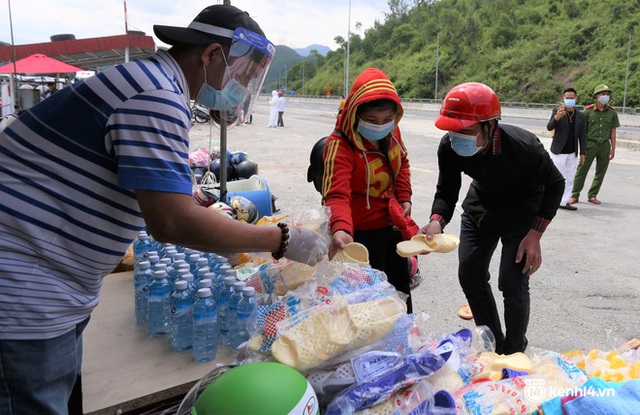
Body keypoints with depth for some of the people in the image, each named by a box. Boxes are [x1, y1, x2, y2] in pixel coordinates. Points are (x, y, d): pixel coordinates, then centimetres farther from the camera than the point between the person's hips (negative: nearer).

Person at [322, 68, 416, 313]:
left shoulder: (392, 131, -4)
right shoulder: (340, 145, -26)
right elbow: (337, 194, -37)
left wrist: (404, 198, 6)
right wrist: (340, 229, -54)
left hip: (392, 225, 8)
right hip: (361, 234, -7)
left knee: (401, 287, 24)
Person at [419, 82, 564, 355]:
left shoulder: (522, 146, -35)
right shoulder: (449, 147, -25)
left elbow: (555, 184, -18)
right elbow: (446, 193, -14)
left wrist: (535, 235, -23)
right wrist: (437, 221, -36)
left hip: (522, 207, -4)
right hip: (481, 203, 5)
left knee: (512, 282, -12)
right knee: (469, 275, 3)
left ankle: (514, 353, 16)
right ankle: (494, 345, 26)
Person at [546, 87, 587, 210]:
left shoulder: (580, 115, 4)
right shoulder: (557, 111, -7)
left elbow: (582, 135, 8)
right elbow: (549, 127, -22)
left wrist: (583, 153, 6)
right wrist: (556, 117, -43)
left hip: (572, 154, 5)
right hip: (559, 152, -5)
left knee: (570, 179, 9)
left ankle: (563, 202, 19)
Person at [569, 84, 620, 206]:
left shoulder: (612, 112, 5)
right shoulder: (588, 111, -3)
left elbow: (613, 131, 8)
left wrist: (613, 148, 4)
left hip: (604, 145, 3)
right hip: (590, 144, -3)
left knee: (601, 172, 7)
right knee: (582, 170, -1)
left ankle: (592, 196, 17)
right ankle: (575, 195, 7)